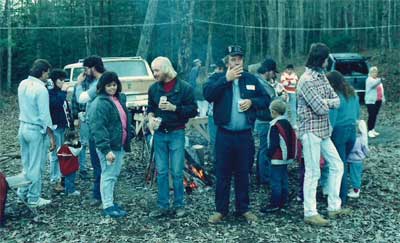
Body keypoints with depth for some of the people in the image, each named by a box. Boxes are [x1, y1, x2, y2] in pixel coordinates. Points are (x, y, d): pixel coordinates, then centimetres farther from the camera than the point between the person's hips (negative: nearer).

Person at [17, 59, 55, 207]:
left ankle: (23, 191, 29)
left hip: (23, 127, 8)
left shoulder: (23, 84, 3)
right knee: (36, 166, 3)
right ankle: (34, 198, 12)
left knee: (26, 163, 20)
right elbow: (45, 116, -20)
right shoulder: (41, 90, -19)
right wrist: (51, 137, -14)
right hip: (36, 130, -8)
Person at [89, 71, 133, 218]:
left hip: (120, 145, 9)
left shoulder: (120, 98, 12)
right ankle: (107, 207, 8)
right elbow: (98, 128, -21)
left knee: (114, 174, 17)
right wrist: (106, 149, -25)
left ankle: (110, 201, 29)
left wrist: (129, 134, 14)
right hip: (108, 146, -8)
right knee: (108, 175, -1)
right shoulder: (100, 103, -15)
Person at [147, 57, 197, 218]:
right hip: (159, 134, 4)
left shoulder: (184, 88, -7)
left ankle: (179, 205, 15)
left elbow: (193, 110, -7)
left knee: (177, 172, 1)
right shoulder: (153, 88, 6)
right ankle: (163, 206, 16)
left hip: (176, 134, -4)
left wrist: (174, 108, -18)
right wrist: (151, 117, -3)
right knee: (161, 172, 7)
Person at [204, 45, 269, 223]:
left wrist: (252, 102, -7)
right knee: (223, 173, 5)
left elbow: (266, 99, 12)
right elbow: (207, 94, -17)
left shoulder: (251, 79, 10)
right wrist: (226, 79, -20)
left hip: (245, 135, 2)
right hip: (224, 135, -2)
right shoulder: (217, 78, 2)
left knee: (243, 173, 11)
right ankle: (221, 210, 16)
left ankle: (243, 208, 23)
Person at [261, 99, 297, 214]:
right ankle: (283, 201, 20)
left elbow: (274, 143, -19)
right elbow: (292, 140, 16)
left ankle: (275, 204, -3)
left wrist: (269, 153, -7)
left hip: (277, 158, -9)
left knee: (276, 181, -5)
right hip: (286, 157, 9)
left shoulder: (275, 125, -16)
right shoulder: (287, 123, 11)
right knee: (284, 180, 13)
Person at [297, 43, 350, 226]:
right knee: (313, 173, -3)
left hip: (324, 130, 9)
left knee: (337, 165, 13)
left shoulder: (322, 76, 11)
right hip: (311, 131, -9)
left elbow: (337, 101, 6)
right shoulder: (307, 80, -17)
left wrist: (325, 101, -13)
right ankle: (310, 213, 8)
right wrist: (328, 102, 0)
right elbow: (321, 108, -21)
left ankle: (334, 207, 23)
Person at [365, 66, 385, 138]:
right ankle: (370, 131, -8)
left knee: (375, 116, 11)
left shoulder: (378, 79, 17)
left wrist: (383, 98, 15)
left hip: (378, 101, 8)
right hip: (371, 101, -8)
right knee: (371, 116, -10)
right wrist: (380, 80, -45)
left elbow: (381, 89, 21)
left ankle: (373, 129, 19)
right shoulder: (369, 80, -7)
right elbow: (373, 84, -29)